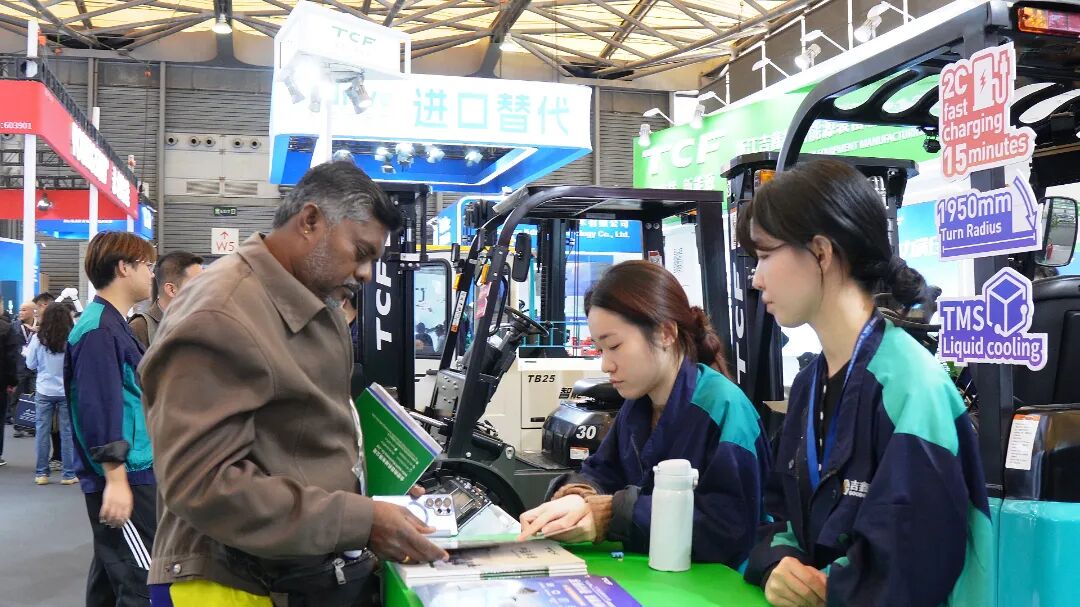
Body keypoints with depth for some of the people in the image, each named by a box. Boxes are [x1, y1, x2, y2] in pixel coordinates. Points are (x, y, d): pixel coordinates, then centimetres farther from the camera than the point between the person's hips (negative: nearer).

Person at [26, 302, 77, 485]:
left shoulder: (38, 338, -8)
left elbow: (31, 365, 2)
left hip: (44, 391, 1)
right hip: (67, 391, -1)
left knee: (43, 431, 10)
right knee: (67, 432, 5)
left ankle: (41, 473, 15)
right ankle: (68, 474, 9)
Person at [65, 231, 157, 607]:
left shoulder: (113, 323, 15)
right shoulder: (99, 329, -16)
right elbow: (99, 409, -21)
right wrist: (116, 479, -23)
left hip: (134, 474, 10)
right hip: (122, 479, -10)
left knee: (111, 577, 16)